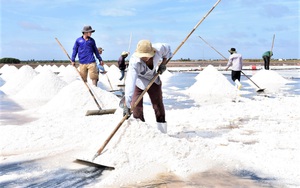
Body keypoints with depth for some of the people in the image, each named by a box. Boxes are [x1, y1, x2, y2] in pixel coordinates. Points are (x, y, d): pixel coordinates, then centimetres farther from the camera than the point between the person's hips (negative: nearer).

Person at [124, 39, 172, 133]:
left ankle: (163, 131, 17)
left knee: (158, 104, 6)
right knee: (136, 106, -10)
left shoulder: (158, 49, -32)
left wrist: (163, 64, -11)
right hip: (138, 81, -3)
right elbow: (130, 83, -52)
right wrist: (126, 104, -59)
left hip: (153, 78, 3)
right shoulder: (134, 62, -42)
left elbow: (167, 48, -5)